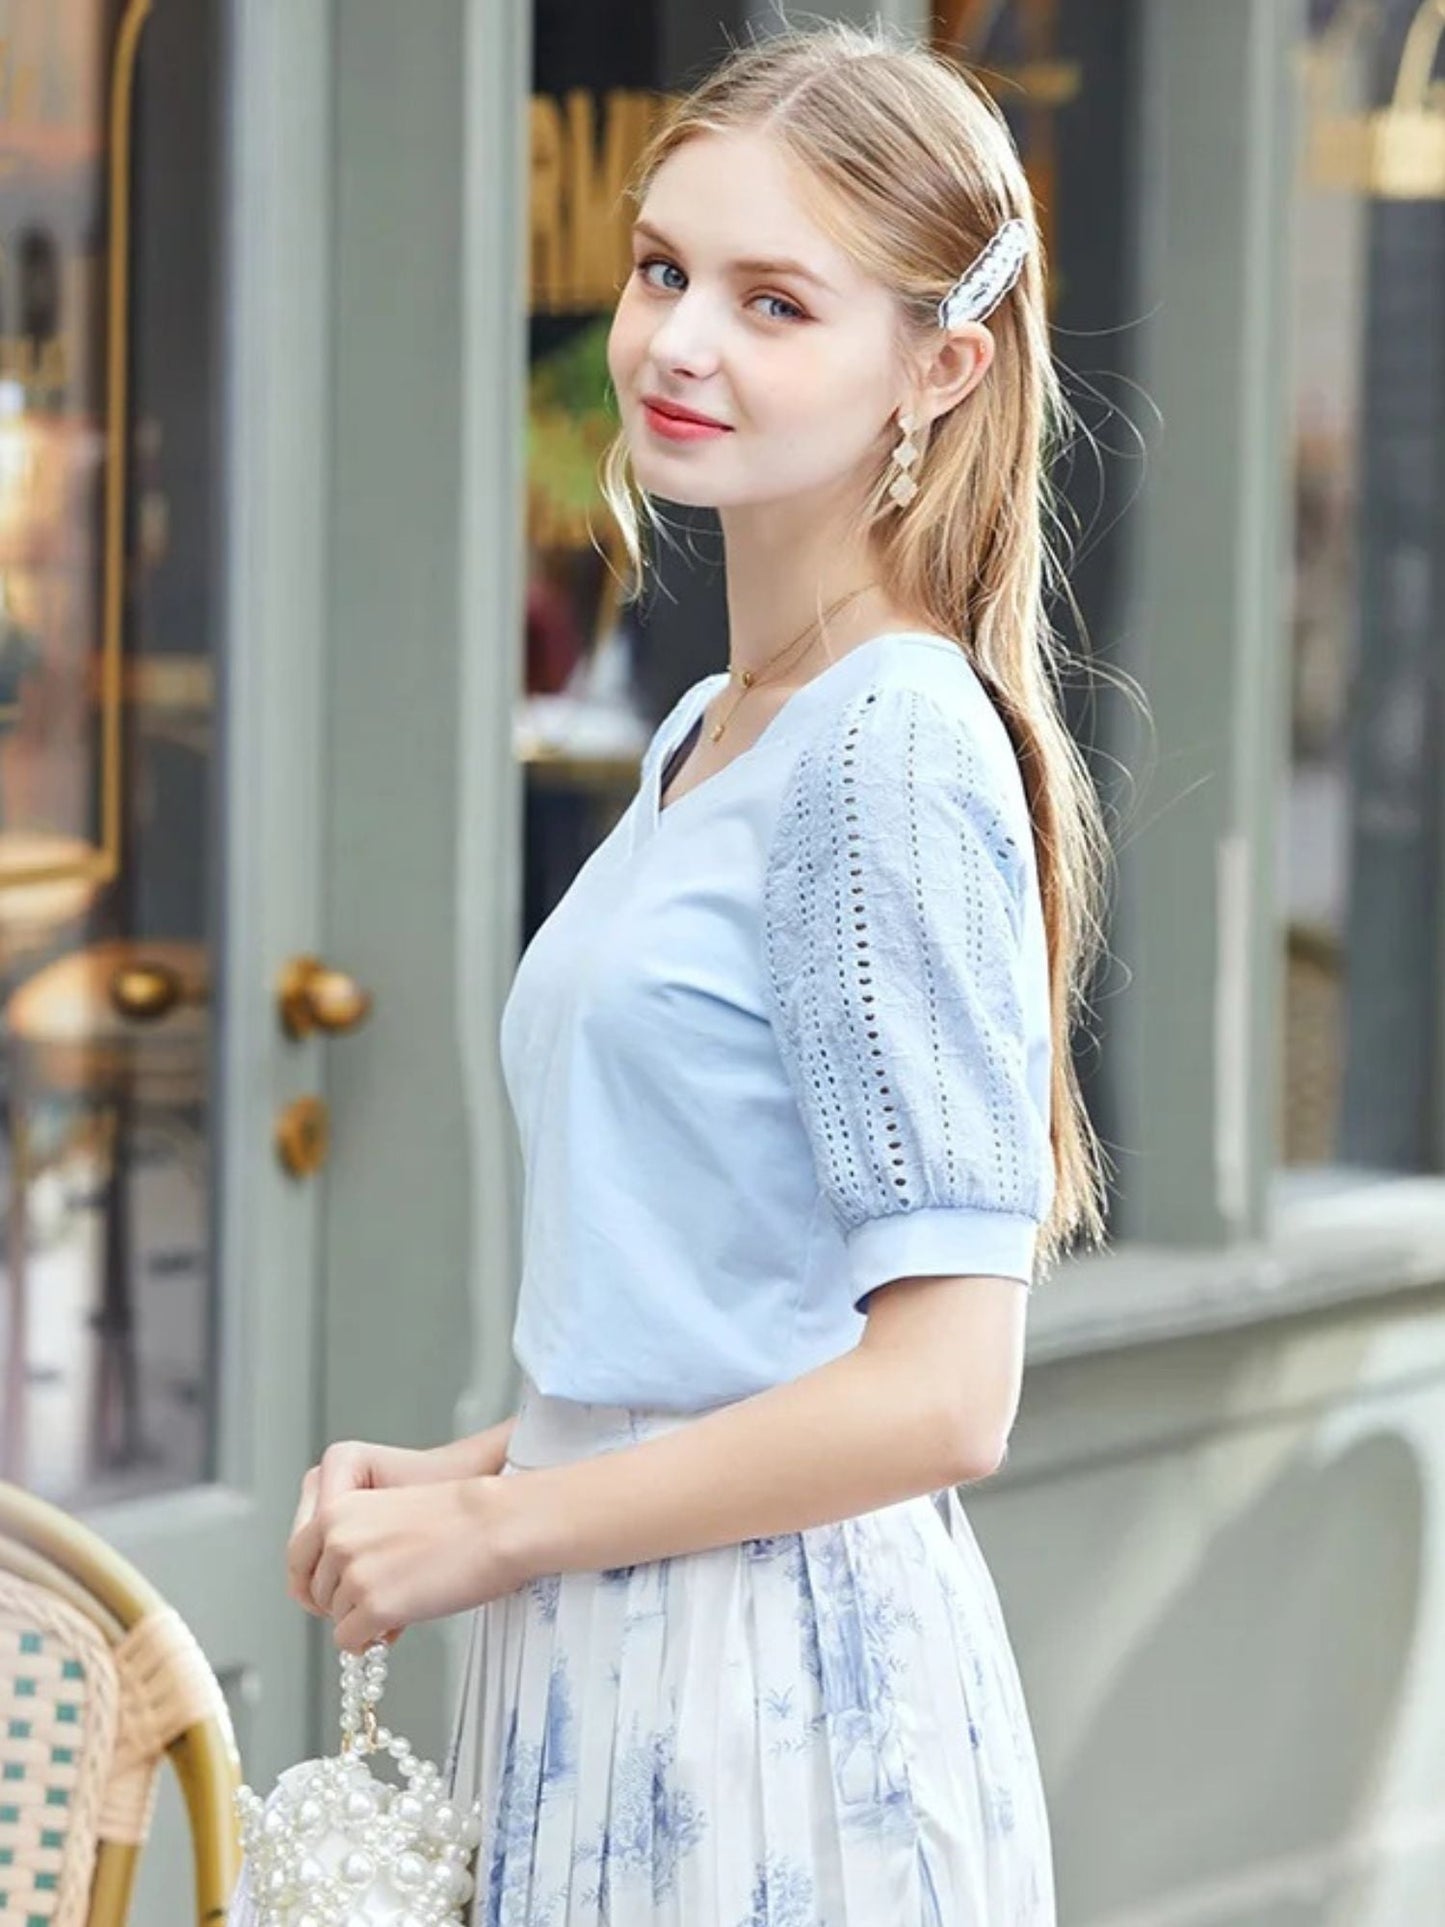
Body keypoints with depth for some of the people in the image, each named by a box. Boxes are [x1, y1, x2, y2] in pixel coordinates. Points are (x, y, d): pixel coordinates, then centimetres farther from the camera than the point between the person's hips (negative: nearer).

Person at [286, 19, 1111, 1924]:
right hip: (608, 1665, 8)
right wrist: (460, 1467, 6)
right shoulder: (706, 736, 12)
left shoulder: (898, 747, -15)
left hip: (779, 1689, -8)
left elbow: (940, 1391, -19)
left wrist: (492, 1527, -11)